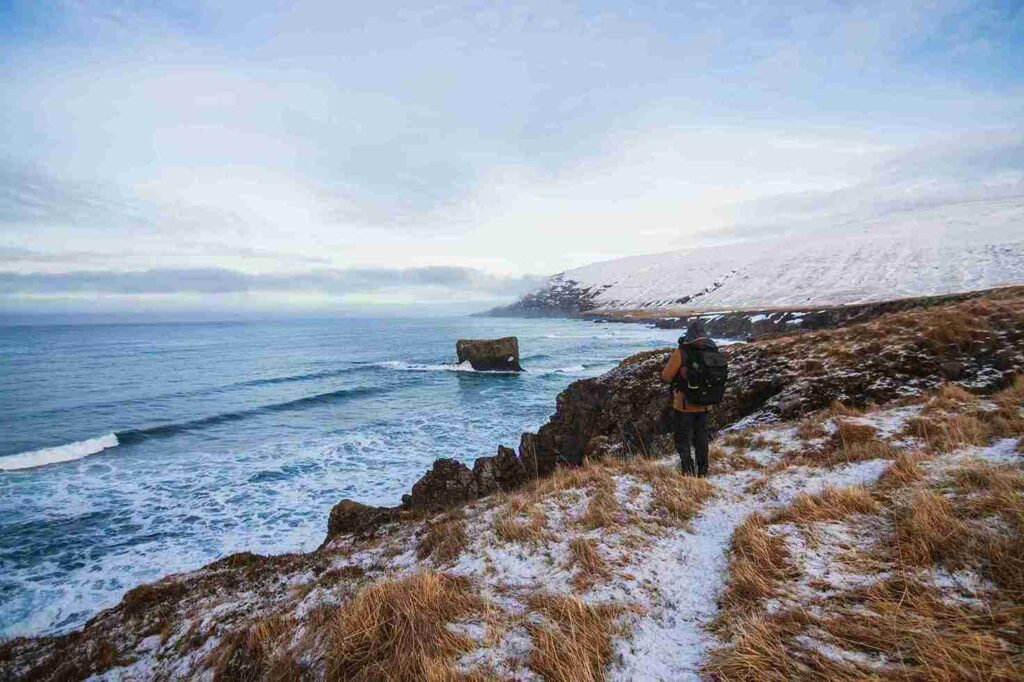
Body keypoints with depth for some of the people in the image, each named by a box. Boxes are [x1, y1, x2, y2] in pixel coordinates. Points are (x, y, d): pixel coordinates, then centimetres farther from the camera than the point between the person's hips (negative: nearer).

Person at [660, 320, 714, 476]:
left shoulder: (682, 352, -20)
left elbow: (666, 376, -13)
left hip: (684, 404, -5)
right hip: (703, 404, 5)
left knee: (682, 439, 9)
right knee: (701, 437, 21)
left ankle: (688, 471, 8)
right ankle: (702, 470, 30)